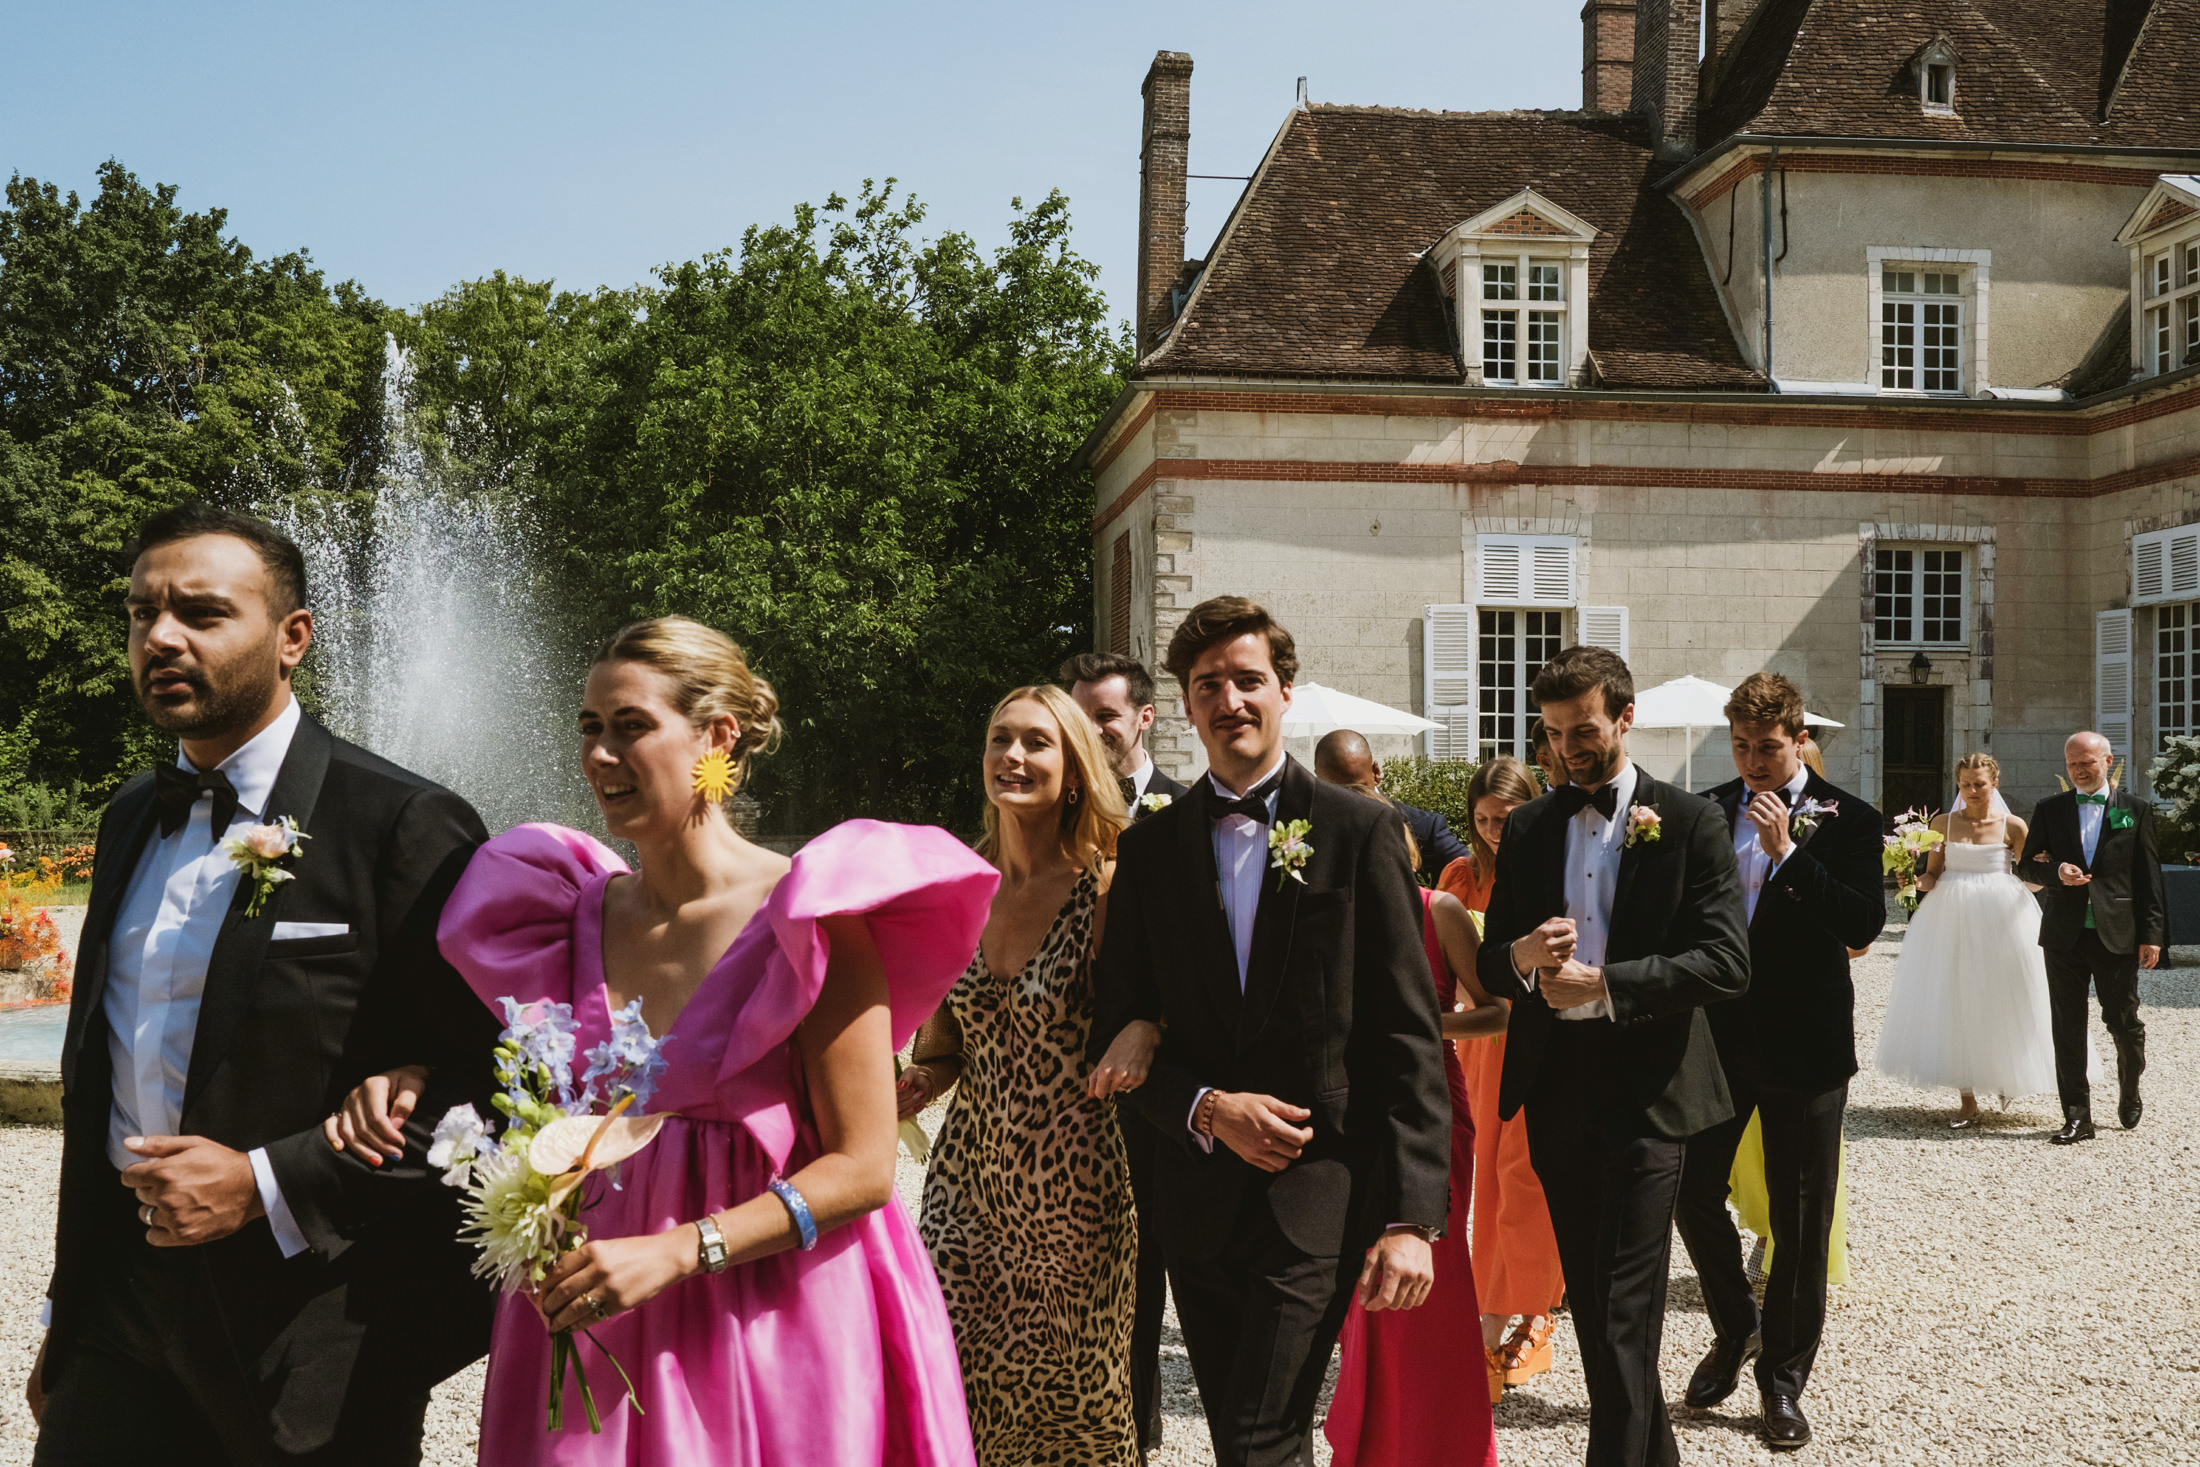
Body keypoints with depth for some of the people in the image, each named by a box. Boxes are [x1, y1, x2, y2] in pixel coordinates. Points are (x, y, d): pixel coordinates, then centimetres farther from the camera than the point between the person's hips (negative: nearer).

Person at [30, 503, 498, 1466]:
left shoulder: (406, 827, -13)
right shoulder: (130, 821, 11)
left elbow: (481, 1095, -15)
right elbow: (97, 1082, 17)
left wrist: (266, 1185, -18)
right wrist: (68, 1318, 20)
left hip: (314, 1337, -6)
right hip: (126, 1311, 6)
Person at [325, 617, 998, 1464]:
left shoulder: (807, 921, -12)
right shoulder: (576, 910, 3)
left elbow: (862, 1166, -13)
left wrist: (672, 1252, -20)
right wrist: (418, 1078, -4)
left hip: (770, 1325, -4)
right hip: (591, 1322, 4)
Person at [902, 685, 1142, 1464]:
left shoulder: (1105, 888, -10)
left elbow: (1145, 1018, -3)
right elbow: (940, 1045, 12)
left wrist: (1137, 1036, -23)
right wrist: (917, 1084, -7)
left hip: (1072, 1185, -3)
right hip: (968, 1171, 4)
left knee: (1071, 1404, 10)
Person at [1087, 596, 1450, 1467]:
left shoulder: (1358, 832, -1)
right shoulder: (1151, 847, 7)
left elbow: (1409, 1037, -5)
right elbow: (1118, 1031, 8)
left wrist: (1412, 1216, -12)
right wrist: (1207, 1109, -11)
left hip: (1320, 1195, -3)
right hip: (1199, 1192, 4)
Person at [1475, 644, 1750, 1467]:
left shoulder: (1690, 823, -3)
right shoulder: (1528, 829, 9)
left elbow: (1727, 963, -12)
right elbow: (1488, 965, 10)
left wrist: (1603, 985, -19)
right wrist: (1522, 957, -13)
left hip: (1646, 1094, -5)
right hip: (1557, 1095, 5)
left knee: (1625, 1311, -8)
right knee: (1590, 1303, 15)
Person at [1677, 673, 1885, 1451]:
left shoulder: (1845, 820, -5)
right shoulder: (1706, 812, 5)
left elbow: (1863, 924, -17)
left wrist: (1786, 850, -21)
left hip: (1803, 1044, -3)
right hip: (1718, 1036, 3)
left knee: (1800, 1220, 6)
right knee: (1695, 1190, 5)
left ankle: (1783, 1376, 20)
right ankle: (1735, 1329, 31)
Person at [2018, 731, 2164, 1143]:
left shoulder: (2135, 811, 5)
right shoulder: (2048, 810, 9)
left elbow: (2149, 876, 3)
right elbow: (2027, 865, 10)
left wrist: (2151, 934, -3)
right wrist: (2056, 872, -12)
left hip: (2117, 934, -1)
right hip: (2065, 935, 1)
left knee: (2124, 1023, 5)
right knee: (2068, 1027, 1)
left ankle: (2129, 1095, 32)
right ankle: (2077, 1116, 6)